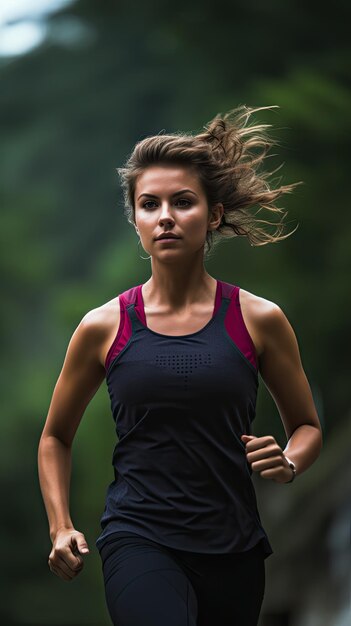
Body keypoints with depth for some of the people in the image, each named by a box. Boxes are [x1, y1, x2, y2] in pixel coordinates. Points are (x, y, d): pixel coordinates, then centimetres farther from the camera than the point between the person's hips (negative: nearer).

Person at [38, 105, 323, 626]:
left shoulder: (258, 320, 3)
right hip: (139, 539, -2)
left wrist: (287, 465, -7)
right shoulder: (104, 327, 3)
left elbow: (307, 426, 15)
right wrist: (61, 527, 4)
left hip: (233, 546, 2)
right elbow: (56, 436, 16)